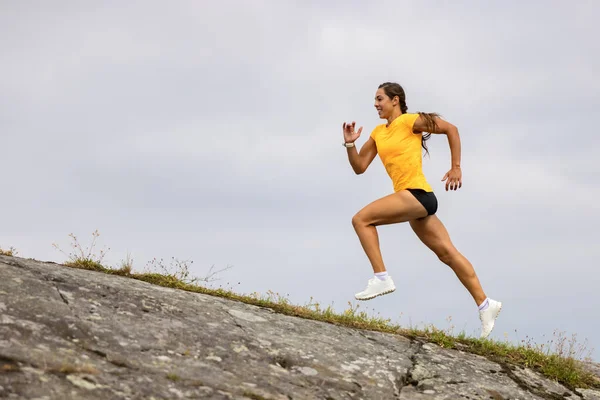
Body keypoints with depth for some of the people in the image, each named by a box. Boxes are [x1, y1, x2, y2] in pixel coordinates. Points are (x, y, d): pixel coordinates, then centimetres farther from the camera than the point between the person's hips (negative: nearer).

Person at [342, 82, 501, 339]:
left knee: (361, 219, -14)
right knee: (447, 253, 6)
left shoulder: (410, 121, -3)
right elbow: (359, 167, 18)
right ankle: (485, 305, 7)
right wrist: (350, 144, 2)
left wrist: (456, 168, -3)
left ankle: (381, 278, -16)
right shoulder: (378, 133, 18)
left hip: (417, 194, -8)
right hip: (412, 200, 8)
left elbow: (451, 129, 0)